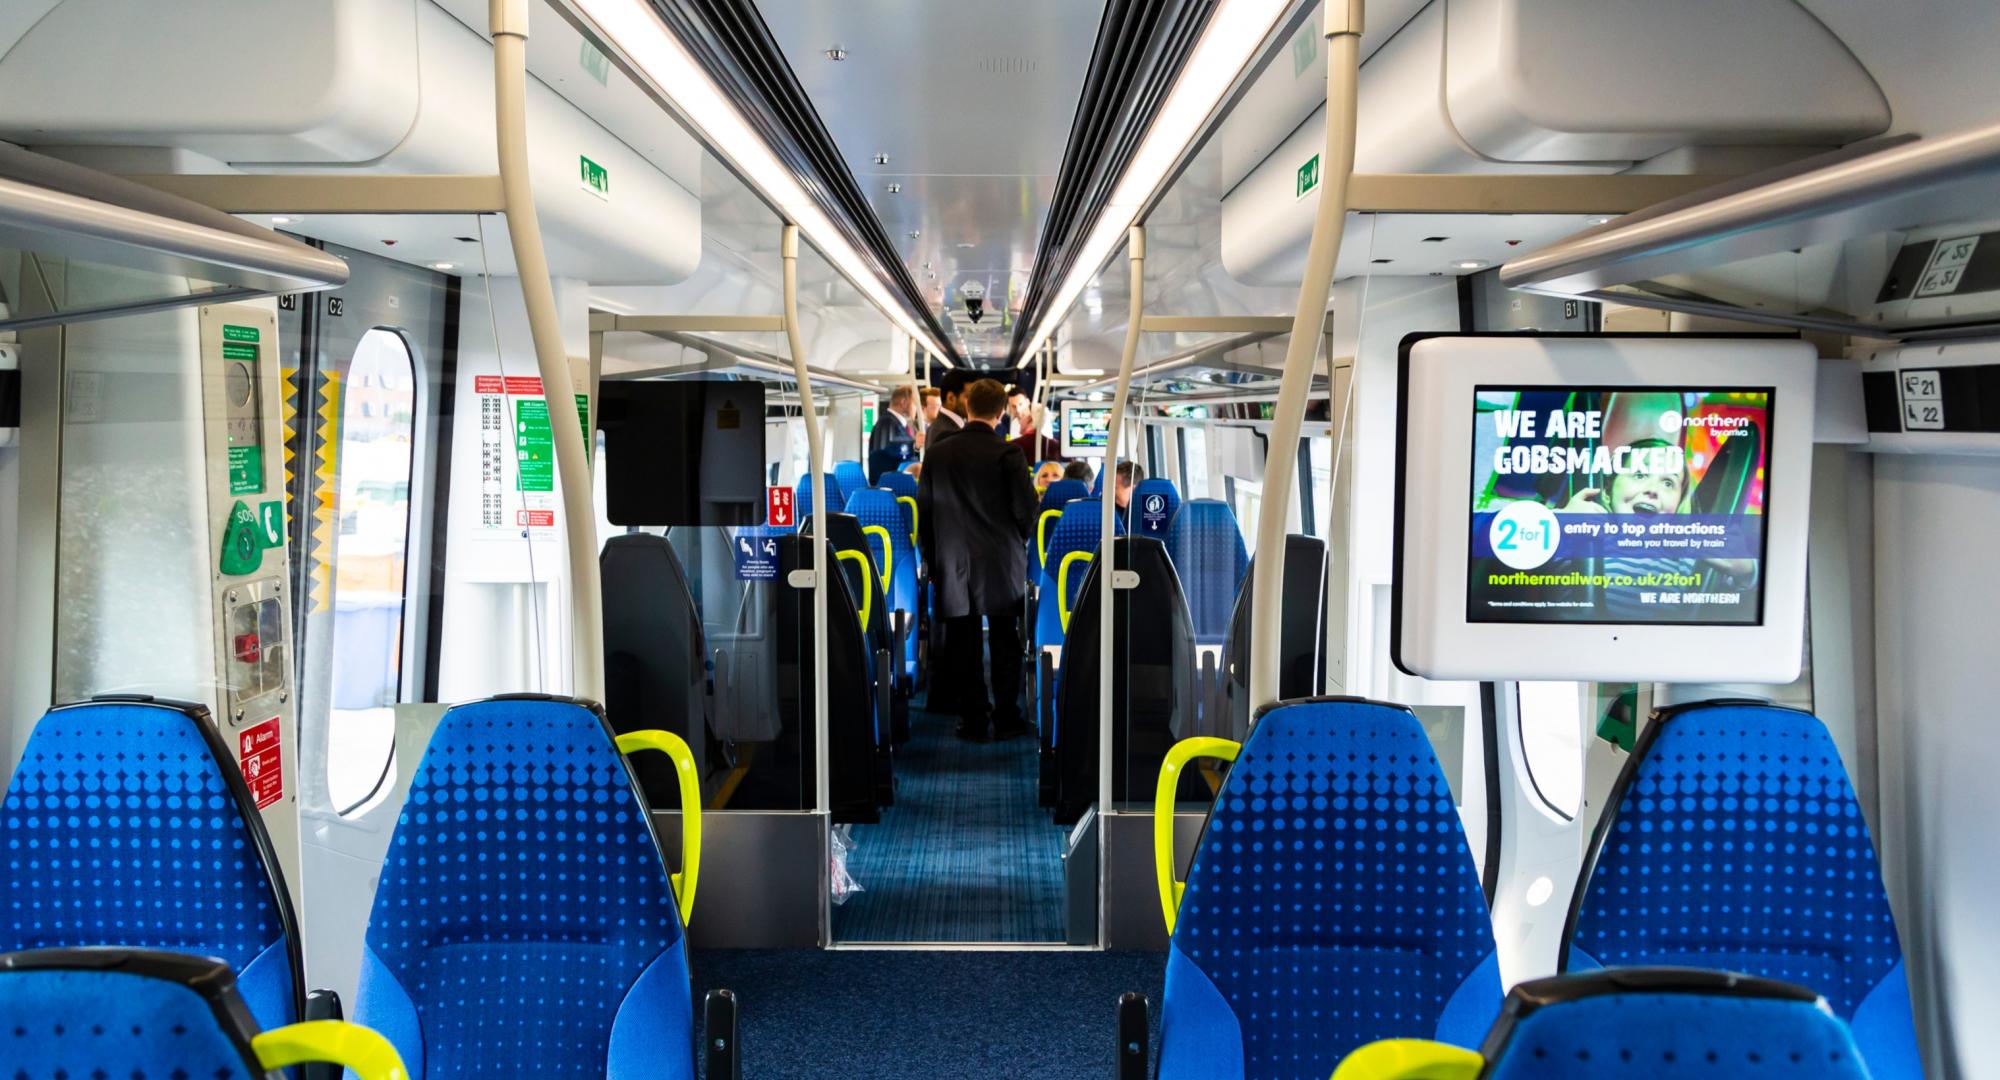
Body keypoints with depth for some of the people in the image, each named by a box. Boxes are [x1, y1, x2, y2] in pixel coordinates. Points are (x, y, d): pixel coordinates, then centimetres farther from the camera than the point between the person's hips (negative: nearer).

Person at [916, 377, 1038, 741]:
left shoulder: (937, 452, -1)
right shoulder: (1008, 454, -11)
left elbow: (924, 508, 4)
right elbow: (1026, 507, -10)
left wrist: (931, 555, 14)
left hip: (953, 565, 2)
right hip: (1001, 564, -2)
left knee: (962, 645, 8)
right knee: (1004, 643, 9)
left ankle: (972, 720, 12)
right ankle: (1006, 719, 13)